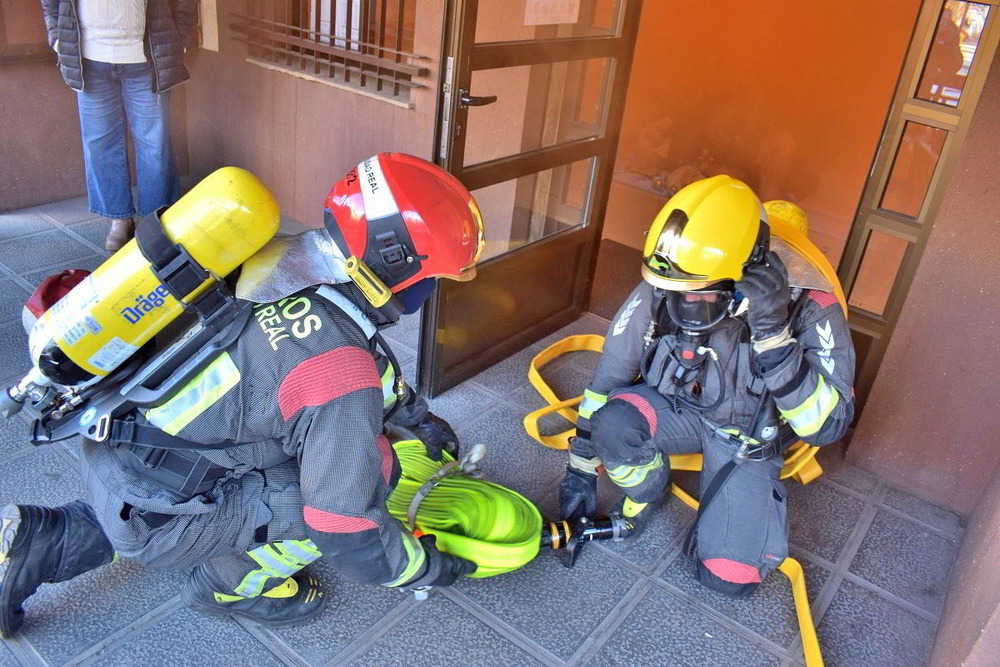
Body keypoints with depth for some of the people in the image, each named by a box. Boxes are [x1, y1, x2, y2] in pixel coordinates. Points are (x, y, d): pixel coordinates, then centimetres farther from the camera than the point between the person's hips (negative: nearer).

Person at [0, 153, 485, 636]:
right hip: (149, 512, -8)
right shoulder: (341, 379, -29)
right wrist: (427, 568, -1)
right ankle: (234, 583, 9)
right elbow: (347, 530, -19)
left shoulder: (289, 261, -5)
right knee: (370, 466, -12)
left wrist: (416, 415, 23)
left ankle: (44, 542, 29)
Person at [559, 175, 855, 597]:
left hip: (748, 434, -1)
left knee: (729, 577, -15)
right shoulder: (659, 294, -23)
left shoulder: (807, 310, -29)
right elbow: (609, 377, -11)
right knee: (614, 421, -32)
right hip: (677, 408, 2)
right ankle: (647, 493, 2)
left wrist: (775, 337, -46)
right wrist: (581, 466, -5)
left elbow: (827, 425, -33)